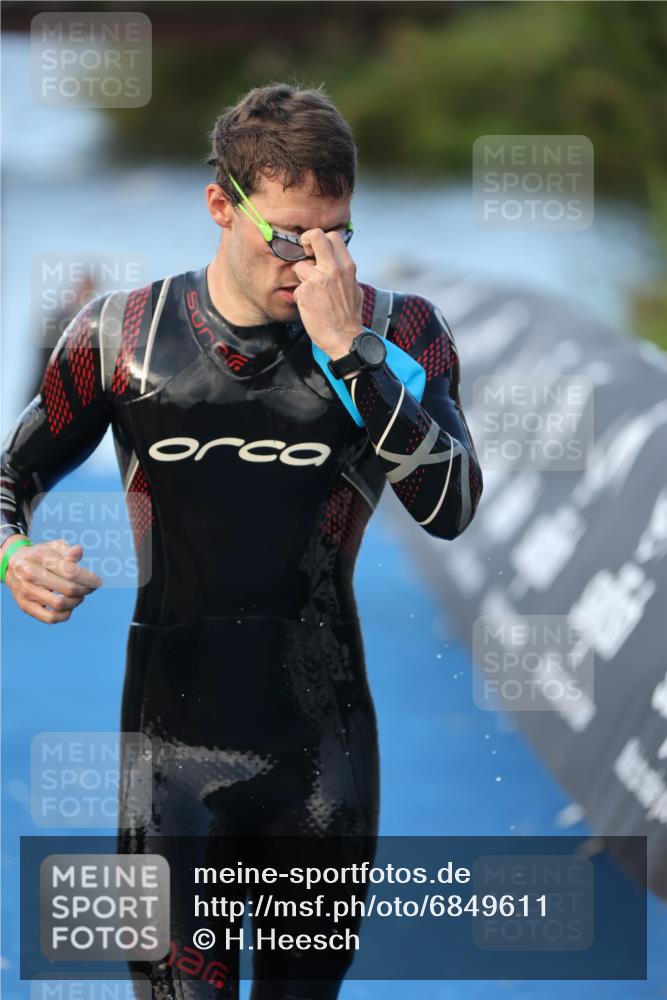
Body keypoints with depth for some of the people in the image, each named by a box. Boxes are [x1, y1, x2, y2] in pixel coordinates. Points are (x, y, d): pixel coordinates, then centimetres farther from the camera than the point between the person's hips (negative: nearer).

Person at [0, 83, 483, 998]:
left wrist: (345, 349, -22)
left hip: (323, 750, 1)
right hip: (175, 742, -1)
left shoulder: (396, 333, -1)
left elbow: (450, 508, -17)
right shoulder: (122, 336, 0)